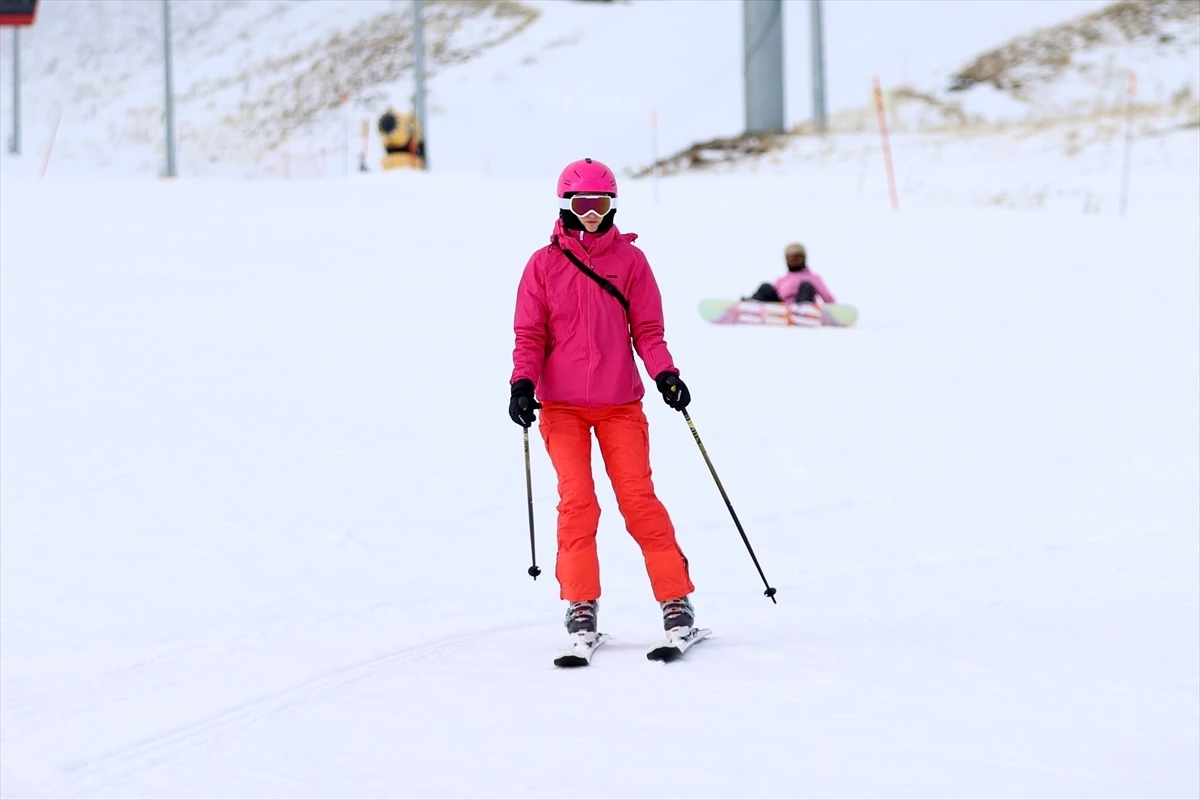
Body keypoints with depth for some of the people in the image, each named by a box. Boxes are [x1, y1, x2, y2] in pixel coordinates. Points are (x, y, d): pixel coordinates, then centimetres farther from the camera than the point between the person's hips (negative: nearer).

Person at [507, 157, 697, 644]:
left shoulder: (629, 260, 5)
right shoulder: (544, 264, 5)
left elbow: (647, 329, 4)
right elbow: (529, 335, 5)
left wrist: (664, 374, -11)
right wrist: (522, 384, -10)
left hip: (620, 403, 0)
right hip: (562, 406, 0)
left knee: (638, 497, -7)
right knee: (577, 501, -9)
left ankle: (676, 601, -3)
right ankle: (580, 605, -1)